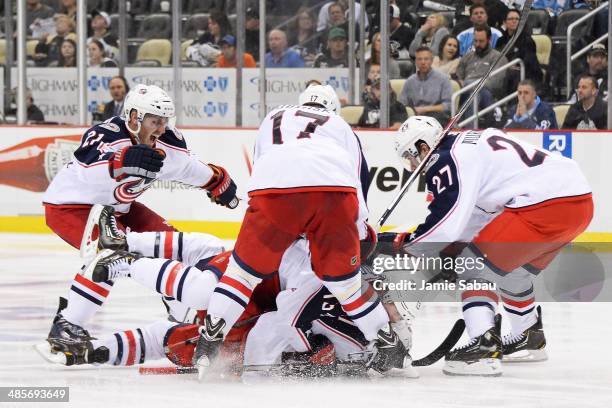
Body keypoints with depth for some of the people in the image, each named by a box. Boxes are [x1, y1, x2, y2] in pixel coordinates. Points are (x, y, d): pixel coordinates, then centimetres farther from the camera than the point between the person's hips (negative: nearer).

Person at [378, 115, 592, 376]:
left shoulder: (446, 161, -5)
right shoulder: (472, 142, 24)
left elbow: (447, 223, -12)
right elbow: (480, 214, 28)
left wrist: (403, 245, -1)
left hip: (545, 204, -10)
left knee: (474, 265, -2)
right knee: (510, 270, 29)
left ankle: (484, 347, -15)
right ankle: (530, 338, 45)